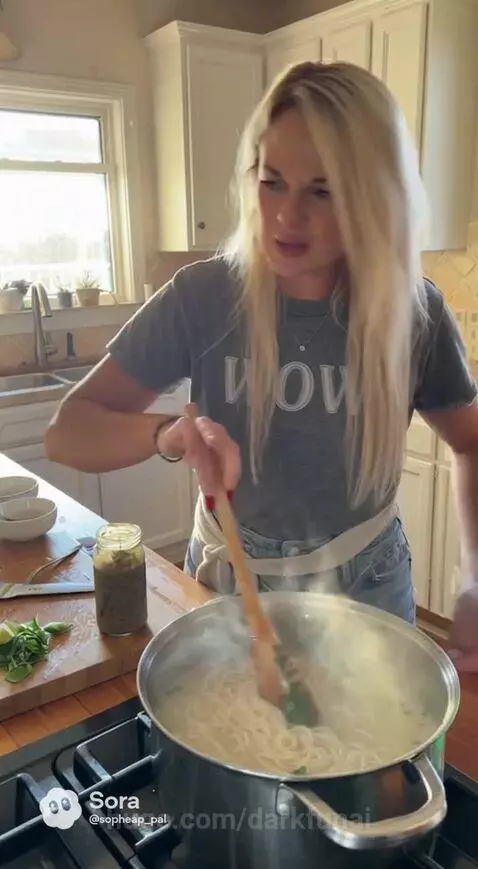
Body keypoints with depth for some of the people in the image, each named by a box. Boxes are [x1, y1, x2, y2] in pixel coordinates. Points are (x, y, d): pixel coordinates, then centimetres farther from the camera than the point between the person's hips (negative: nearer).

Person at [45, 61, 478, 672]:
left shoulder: (413, 310, -15)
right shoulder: (202, 297, -19)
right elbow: (67, 431, -16)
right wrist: (166, 434, -37)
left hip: (367, 589, 1)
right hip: (229, 585, 0)